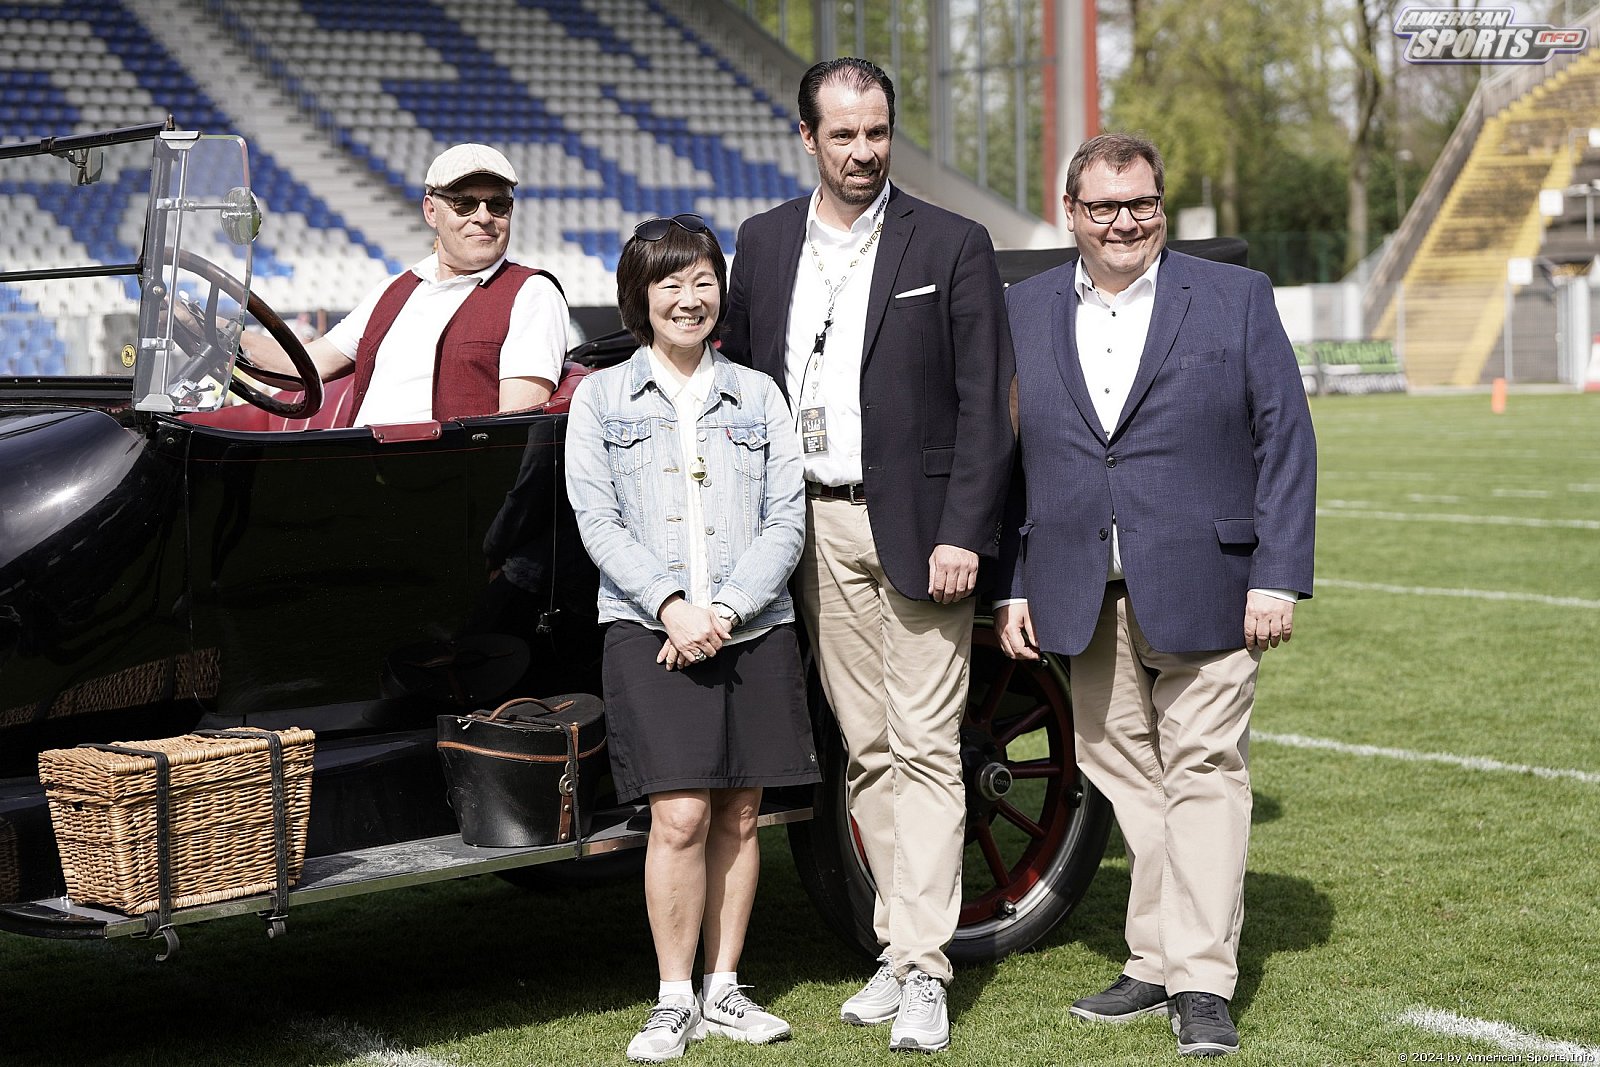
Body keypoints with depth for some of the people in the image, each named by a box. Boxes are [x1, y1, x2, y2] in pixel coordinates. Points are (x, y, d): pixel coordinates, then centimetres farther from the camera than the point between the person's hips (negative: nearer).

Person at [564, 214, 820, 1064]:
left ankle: (723, 990, 16)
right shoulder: (600, 398, 7)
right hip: (648, 631, -2)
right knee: (679, 817, -10)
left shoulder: (757, 396, 11)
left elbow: (786, 523, 5)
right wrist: (671, 604, -15)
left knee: (737, 816, 5)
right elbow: (598, 522, -1)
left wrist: (727, 609, -10)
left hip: (754, 631, 3)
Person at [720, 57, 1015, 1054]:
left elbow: (986, 405, -4)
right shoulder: (764, 242, 10)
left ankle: (923, 970, -4)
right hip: (815, 527, 4)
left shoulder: (953, 245, -2)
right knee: (867, 751, 9)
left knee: (925, 748, -5)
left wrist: (962, 533, -12)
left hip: (918, 527, -4)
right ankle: (899, 950, 17)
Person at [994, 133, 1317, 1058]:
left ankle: (1202, 982, 2)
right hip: (1082, 600, 3)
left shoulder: (1237, 299, 2)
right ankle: (1155, 962, 18)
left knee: (1204, 775, -2)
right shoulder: (1023, 312, 9)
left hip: (1202, 591, -3)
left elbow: (1286, 443, 0)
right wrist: (1012, 586, 5)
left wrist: (1279, 578, -7)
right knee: (1126, 778, 8)